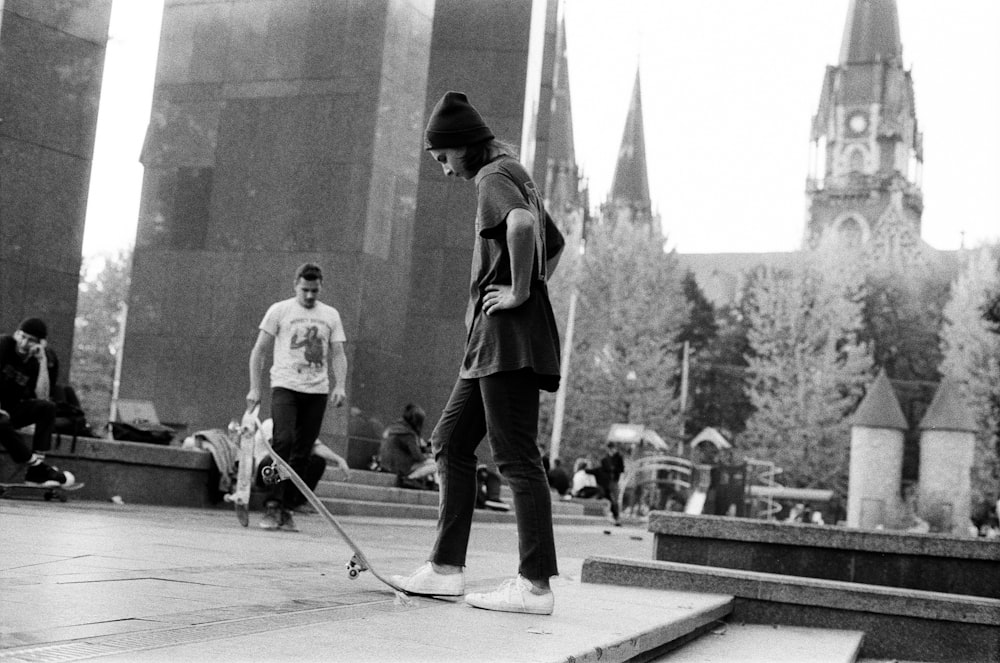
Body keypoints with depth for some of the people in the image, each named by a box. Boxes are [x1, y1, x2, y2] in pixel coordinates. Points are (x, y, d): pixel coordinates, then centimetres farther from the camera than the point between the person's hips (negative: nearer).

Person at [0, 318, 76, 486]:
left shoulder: (47, 360, -5)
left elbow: (42, 397, -17)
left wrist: (43, 362, -21)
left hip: (15, 410, 3)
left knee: (48, 407, -25)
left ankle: (35, 472, -30)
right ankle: (36, 465, -26)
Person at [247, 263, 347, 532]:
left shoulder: (331, 315, 13)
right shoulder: (280, 310, 4)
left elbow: (337, 354, 12)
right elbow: (259, 351, 4)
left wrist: (339, 385, -5)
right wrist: (255, 388, -3)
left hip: (317, 391, 3)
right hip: (285, 386, -3)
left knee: (302, 453, 3)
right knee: (283, 441, -20)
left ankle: (286, 509, 12)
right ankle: (272, 505, -14)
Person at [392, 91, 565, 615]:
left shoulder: (494, 177, -7)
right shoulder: (516, 177, 23)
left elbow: (521, 223, -31)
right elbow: (556, 244, 37)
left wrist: (519, 291, -21)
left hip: (509, 335, -10)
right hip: (492, 341, 10)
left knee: (516, 457, -10)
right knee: (451, 441, 12)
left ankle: (535, 585, -7)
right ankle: (446, 567, 14)